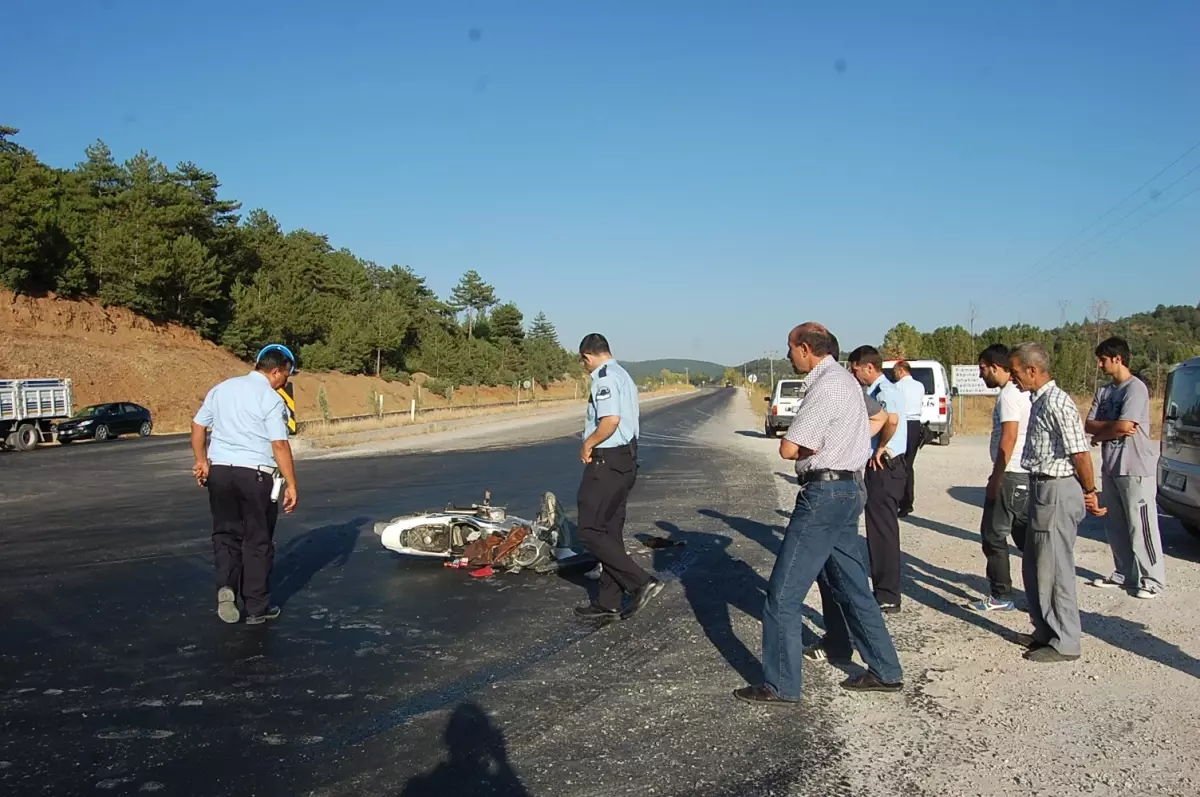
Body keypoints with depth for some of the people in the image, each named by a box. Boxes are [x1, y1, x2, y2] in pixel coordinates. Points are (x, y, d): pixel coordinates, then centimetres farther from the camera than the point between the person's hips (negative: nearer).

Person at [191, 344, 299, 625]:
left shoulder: (222, 388, 9)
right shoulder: (272, 399, -10)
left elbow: (198, 426, 13)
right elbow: (280, 445, -15)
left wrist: (202, 461, 20)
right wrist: (291, 485, -11)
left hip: (219, 471, 5)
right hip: (256, 475, -5)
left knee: (226, 533, 18)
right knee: (258, 541, 7)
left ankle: (226, 585, -3)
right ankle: (257, 608, 15)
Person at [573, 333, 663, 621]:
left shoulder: (604, 377, -14)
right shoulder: (624, 375, 17)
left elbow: (611, 420, -27)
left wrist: (588, 444, -12)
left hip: (607, 463, -10)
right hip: (626, 460, 10)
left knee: (590, 532, -6)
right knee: (610, 531, 13)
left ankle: (641, 582, -9)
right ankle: (608, 602, 19)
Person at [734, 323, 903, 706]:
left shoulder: (825, 386, -17)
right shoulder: (846, 380, 15)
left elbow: (787, 449, -19)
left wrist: (804, 450, 2)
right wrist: (813, 449, 2)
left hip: (824, 494, -10)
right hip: (848, 490, 11)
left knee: (784, 592, -4)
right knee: (852, 586, 18)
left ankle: (781, 686, 4)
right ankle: (885, 671, 26)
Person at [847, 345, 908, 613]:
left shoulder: (884, 391, -17)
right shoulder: (877, 391, 15)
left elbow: (891, 420, -37)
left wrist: (881, 448, -23)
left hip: (884, 467, -10)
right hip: (882, 467, 10)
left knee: (883, 530, -4)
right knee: (881, 529, 17)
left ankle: (888, 597, 4)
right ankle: (884, 590, 28)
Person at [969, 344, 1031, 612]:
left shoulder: (1008, 395, -15)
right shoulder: (1022, 393, 15)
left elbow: (1009, 438, -21)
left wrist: (996, 479, -18)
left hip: (1010, 475, -10)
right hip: (1026, 474, 10)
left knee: (994, 534, -1)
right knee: (1025, 533, 15)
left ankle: (1001, 596, 5)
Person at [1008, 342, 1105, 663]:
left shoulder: (1057, 402, -19)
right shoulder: (1039, 401, 12)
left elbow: (1081, 453, -20)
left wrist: (1090, 492, -9)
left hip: (1057, 492, -10)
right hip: (1043, 490, 10)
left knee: (1054, 570, 0)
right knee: (1034, 567, 17)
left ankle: (1065, 643, 11)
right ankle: (1045, 630, 30)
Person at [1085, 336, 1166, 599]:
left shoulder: (1136, 388, -12)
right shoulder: (1104, 391, 12)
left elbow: (1124, 426, -20)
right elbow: (1088, 425, 7)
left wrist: (1099, 435, -4)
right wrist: (1112, 427, -11)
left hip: (1136, 468, -8)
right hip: (1111, 467, 8)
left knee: (1141, 527, -4)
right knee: (1116, 526, 13)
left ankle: (1153, 580, 4)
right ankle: (1124, 574, 22)